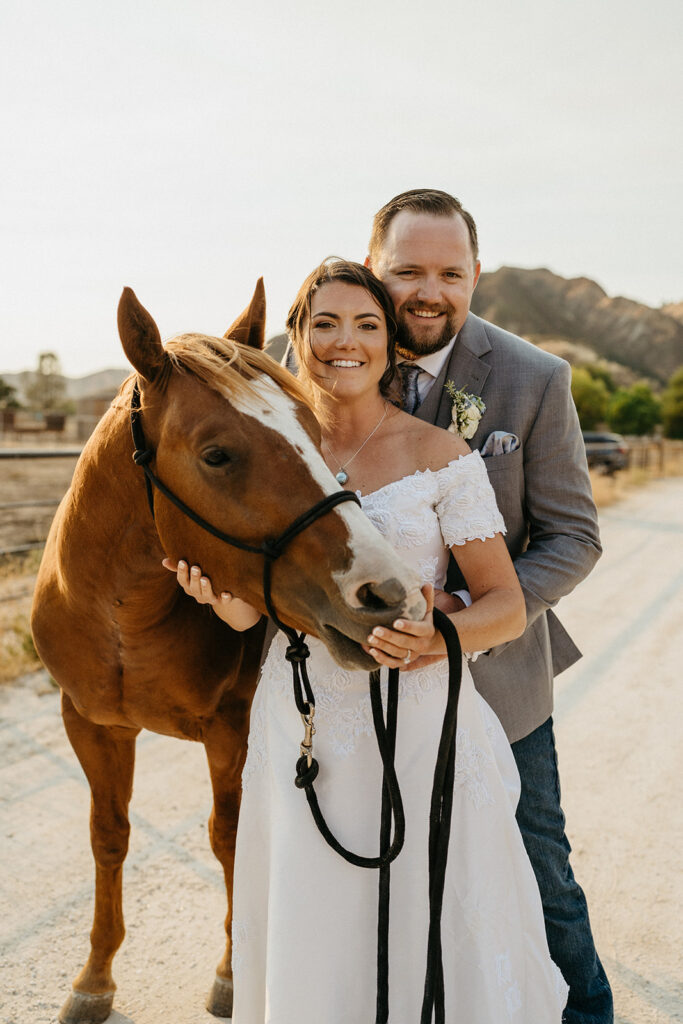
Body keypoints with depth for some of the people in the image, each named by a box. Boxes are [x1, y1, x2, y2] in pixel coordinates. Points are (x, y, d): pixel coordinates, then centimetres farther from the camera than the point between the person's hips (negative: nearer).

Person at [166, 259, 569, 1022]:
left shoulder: (441, 455, -7)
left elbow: (507, 606, -7)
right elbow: (248, 610, 7)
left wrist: (441, 637, -28)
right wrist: (215, 587, -16)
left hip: (421, 722, -3)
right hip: (302, 726, 3)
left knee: (437, 935, 10)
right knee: (310, 934, 17)